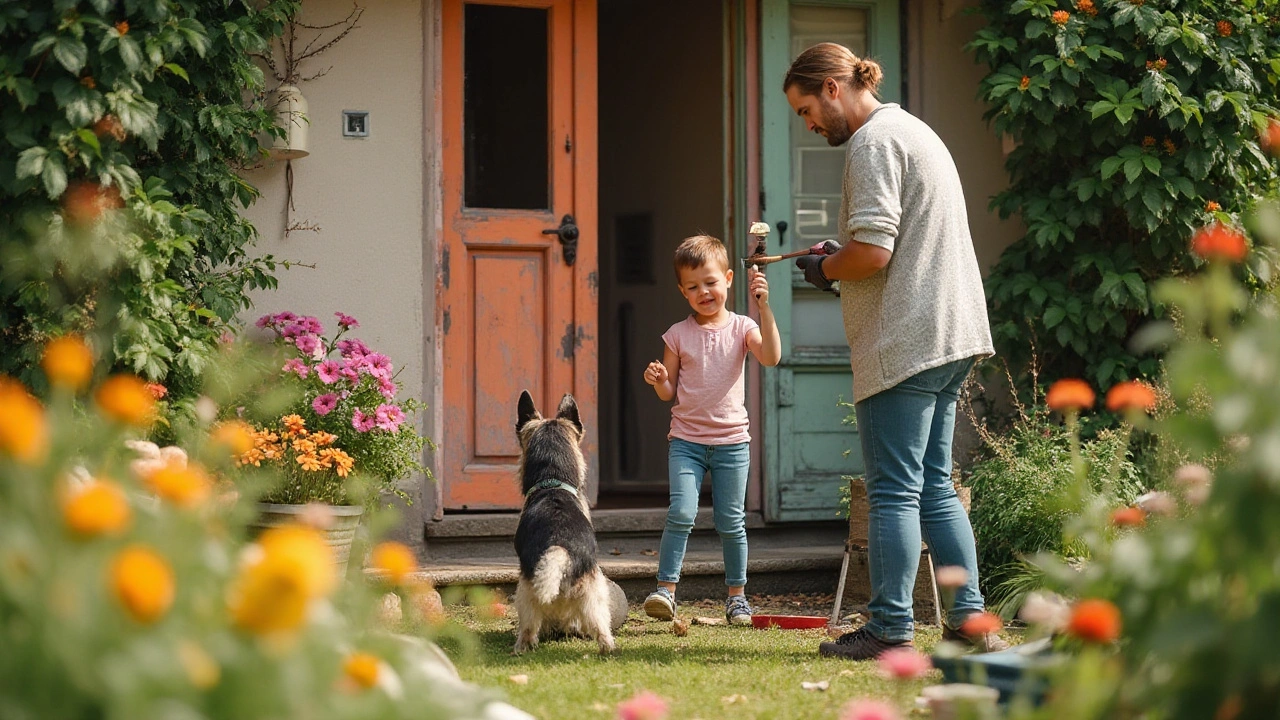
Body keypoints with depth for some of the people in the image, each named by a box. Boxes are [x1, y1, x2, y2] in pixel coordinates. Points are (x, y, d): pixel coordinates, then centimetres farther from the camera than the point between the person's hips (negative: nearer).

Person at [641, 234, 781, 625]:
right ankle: (665, 590, -13)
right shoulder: (678, 334, 3)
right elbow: (669, 391, 7)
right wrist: (658, 380, -17)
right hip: (686, 439, 0)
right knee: (681, 512, -17)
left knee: (731, 522, 6)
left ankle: (737, 596, 18)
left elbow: (771, 357, -19)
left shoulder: (741, 327, 1)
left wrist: (763, 306, -25)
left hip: (731, 440, 0)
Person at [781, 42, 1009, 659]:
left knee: (894, 492, -6)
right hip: (951, 335, 10)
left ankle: (890, 631, -3)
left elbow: (872, 251, -20)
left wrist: (823, 271, -2)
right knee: (935, 487, 13)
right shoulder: (916, 132, 21)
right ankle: (969, 621, 12)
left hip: (903, 345, -10)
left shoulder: (873, 142, -11)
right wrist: (838, 265, 15)